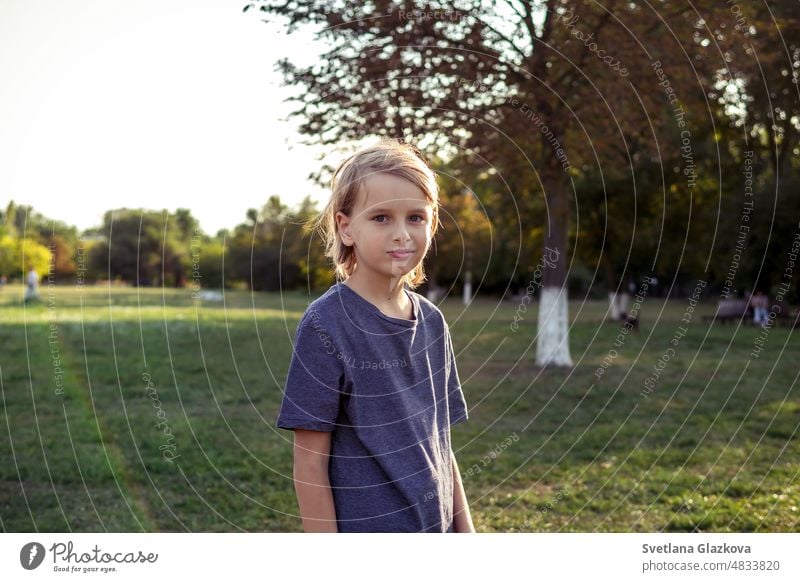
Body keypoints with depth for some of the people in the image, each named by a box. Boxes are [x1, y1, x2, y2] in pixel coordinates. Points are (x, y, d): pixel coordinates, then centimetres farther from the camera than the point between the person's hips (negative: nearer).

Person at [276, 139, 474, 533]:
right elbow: (310, 461, -13)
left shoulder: (433, 322, 3)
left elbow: (437, 441, 10)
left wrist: (465, 528, 9)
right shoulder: (325, 326, -14)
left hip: (435, 528, 5)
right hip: (362, 529, -5)